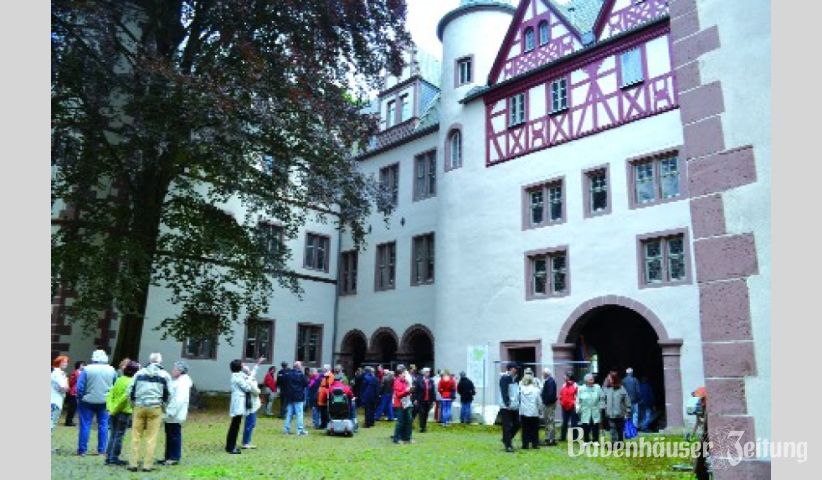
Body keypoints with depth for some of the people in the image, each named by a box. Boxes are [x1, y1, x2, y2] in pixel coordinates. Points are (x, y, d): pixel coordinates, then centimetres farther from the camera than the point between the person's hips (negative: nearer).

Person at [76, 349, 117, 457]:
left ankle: (82, 450, 9)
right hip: (105, 402, 2)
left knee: (85, 425, 7)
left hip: (88, 401, -2)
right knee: (103, 425, 9)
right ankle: (101, 450, 12)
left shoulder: (86, 369, -9)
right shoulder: (112, 370, -1)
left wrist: (80, 398, 5)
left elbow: (80, 387, -9)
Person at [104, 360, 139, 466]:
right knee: (119, 436, 3)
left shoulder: (119, 380, 9)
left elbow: (110, 394, 7)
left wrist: (110, 408, 4)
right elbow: (125, 396, -23)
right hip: (125, 412, -7)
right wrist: (116, 408, -10)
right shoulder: (132, 382, -15)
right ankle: (114, 458, 7)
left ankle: (108, 457, 19)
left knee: (113, 435, 15)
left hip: (114, 412, 7)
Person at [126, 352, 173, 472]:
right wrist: (163, 406, 14)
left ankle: (133, 463, 11)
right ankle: (148, 465, 5)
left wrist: (133, 404, 19)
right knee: (151, 437, 3)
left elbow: (130, 390, 7)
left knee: (136, 436, 10)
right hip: (155, 408, -2)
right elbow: (169, 394, 0)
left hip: (139, 407, 2)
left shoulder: (140, 373, 8)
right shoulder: (165, 375, 3)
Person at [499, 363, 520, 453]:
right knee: (507, 426, -3)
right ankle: (508, 445, 4)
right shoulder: (504, 378, -12)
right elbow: (504, 392, -20)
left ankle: (506, 439, 28)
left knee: (516, 424, 12)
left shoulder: (514, 378, 16)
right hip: (506, 407, -9)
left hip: (514, 406, 9)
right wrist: (507, 403, -27)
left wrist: (518, 402, 12)